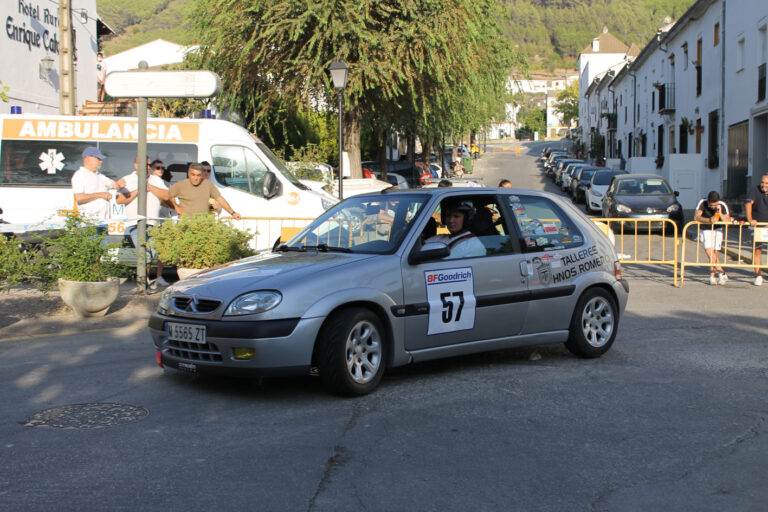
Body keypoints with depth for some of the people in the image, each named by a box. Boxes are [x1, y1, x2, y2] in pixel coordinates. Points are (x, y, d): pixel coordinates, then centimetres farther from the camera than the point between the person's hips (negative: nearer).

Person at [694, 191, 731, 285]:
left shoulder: (723, 206, -15)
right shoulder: (702, 203, -19)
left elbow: (728, 221, -21)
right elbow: (696, 217, -30)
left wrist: (720, 214, -37)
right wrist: (709, 220, -44)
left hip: (717, 230, 1)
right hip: (705, 230, -1)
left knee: (715, 253, -6)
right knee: (709, 251, -17)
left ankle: (712, 276, 6)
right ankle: (722, 273, -8)